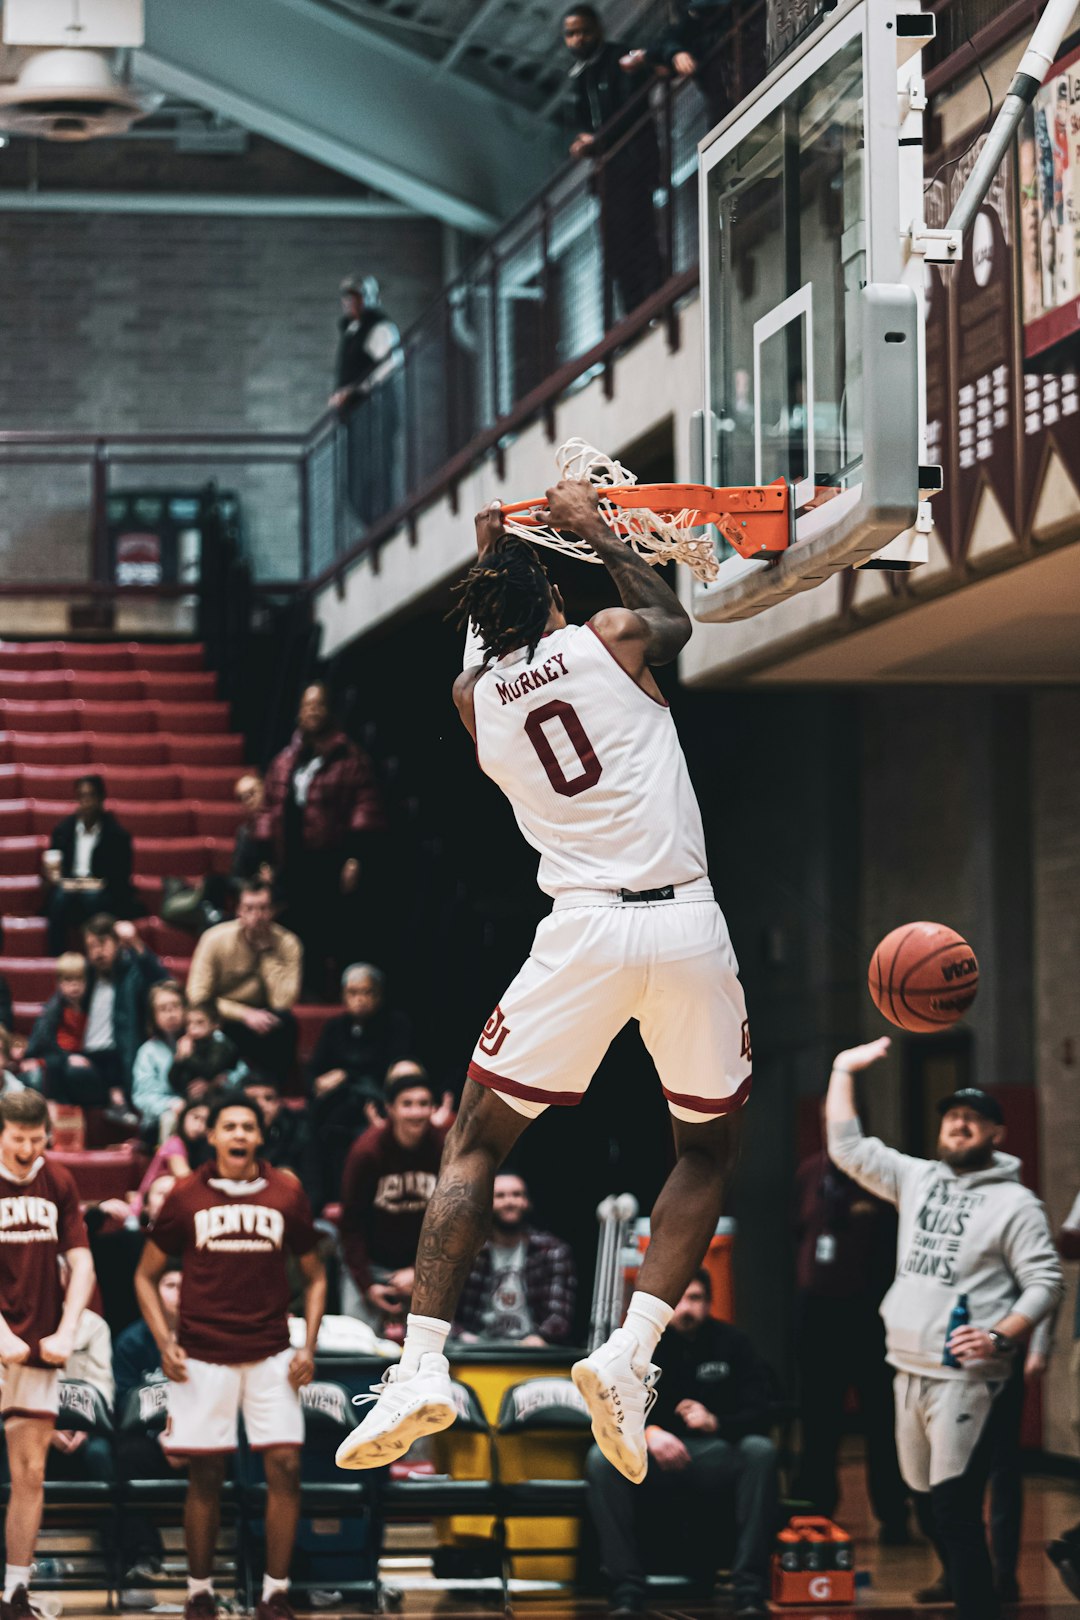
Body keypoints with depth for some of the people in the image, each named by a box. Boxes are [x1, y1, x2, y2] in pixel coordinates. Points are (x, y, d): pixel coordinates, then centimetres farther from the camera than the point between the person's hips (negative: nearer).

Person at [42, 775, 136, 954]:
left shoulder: (117, 835, 3)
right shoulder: (63, 830, 11)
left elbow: (121, 876, 0)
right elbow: (50, 869, 13)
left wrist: (101, 884, -17)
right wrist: (62, 881, -10)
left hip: (102, 894, -2)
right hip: (68, 888, 2)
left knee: (92, 898, -37)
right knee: (60, 898, -34)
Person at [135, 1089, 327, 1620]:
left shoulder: (287, 1193, 4)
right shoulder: (186, 1196, 1)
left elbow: (313, 1276, 12)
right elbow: (147, 1276, 9)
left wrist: (308, 1347, 1)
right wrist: (165, 1344, -4)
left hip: (270, 1353, 1)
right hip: (202, 1354, -1)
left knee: (285, 1465, -7)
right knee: (205, 1475, 0)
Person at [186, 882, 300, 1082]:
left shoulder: (287, 944, -11)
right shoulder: (216, 939, -14)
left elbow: (283, 1002, -24)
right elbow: (197, 997, -17)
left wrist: (267, 951, -22)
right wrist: (245, 1014, -27)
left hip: (261, 1018, 1)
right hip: (222, 1018, -1)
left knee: (285, 1022, -31)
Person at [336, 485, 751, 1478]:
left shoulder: (474, 696, 11)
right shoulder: (613, 639, 5)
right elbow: (675, 621, 30)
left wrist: (488, 562, 49)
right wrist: (595, 532, 40)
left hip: (584, 930, 0)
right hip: (688, 923, 0)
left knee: (476, 1144, 12)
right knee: (708, 1151, 18)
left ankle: (423, 1367, -3)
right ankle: (632, 1354, -1)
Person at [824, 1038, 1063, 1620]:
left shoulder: (1014, 1202, -4)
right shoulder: (917, 1178, 13)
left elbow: (1045, 1282, -8)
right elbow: (847, 1147, 14)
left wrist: (999, 1337, -22)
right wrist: (844, 1070, 11)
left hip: (967, 1379, -7)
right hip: (908, 1373, 7)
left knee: (956, 1514, -12)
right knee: (928, 1509, 12)